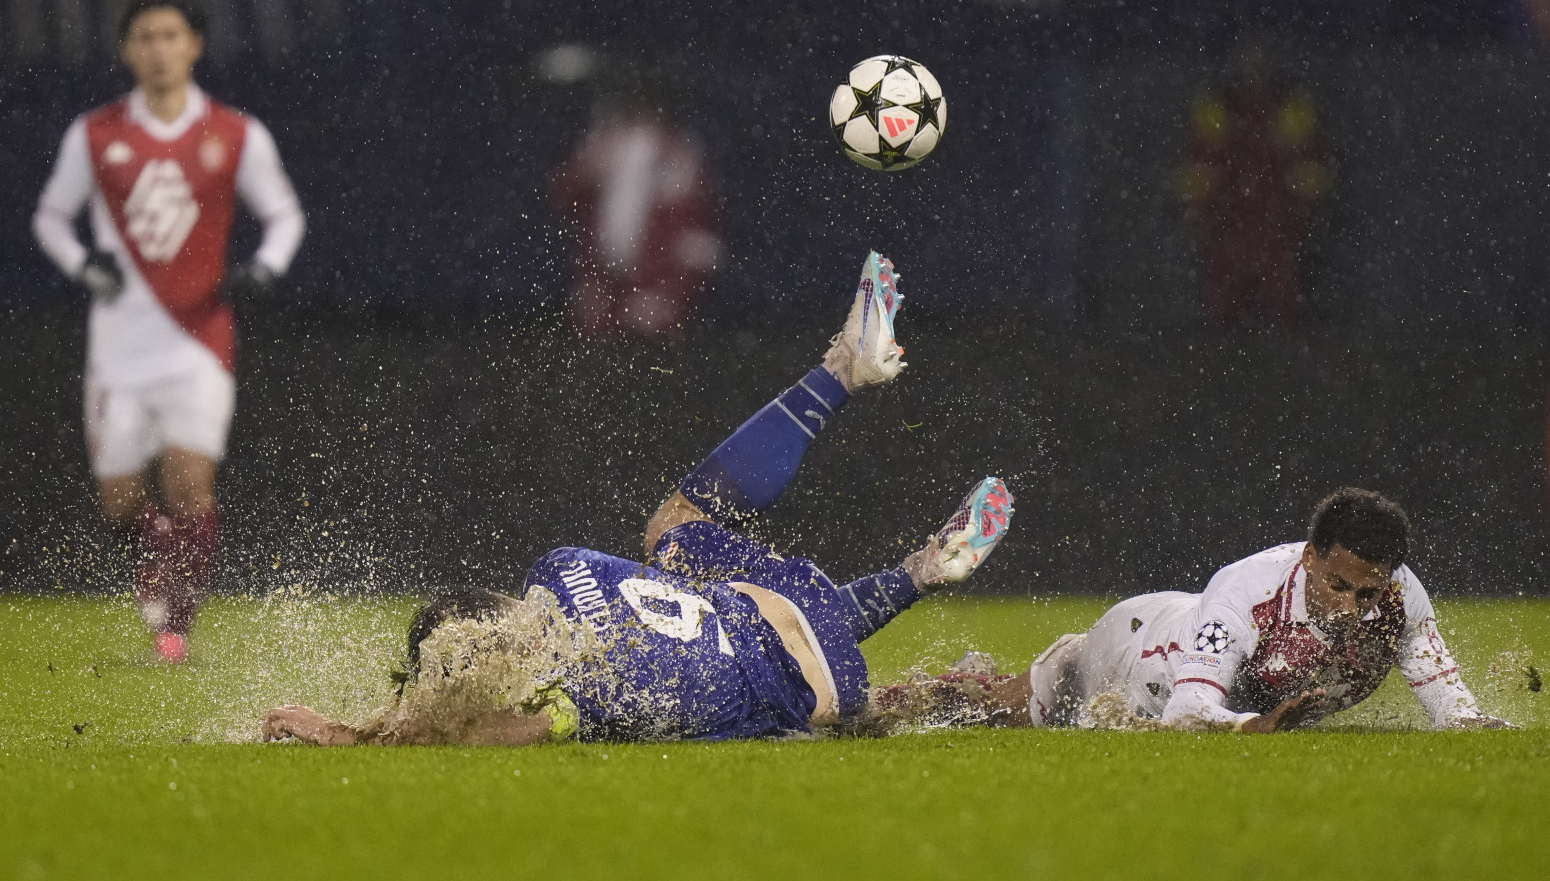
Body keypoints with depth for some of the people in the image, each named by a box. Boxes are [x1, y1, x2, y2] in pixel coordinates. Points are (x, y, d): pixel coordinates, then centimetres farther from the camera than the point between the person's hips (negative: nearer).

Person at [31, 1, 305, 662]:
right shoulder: (95, 135, 3)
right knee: (119, 501, 5)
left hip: (200, 340, -1)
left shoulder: (238, 136, 2)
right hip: (120, 341, 1)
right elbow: (50, 216, 13)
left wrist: (263, 268, -7)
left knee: (190, 484, -16)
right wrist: (82, 263, -6)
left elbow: (285, 215, 13)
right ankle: (155, 571, 36)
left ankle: (177, 619, -4)